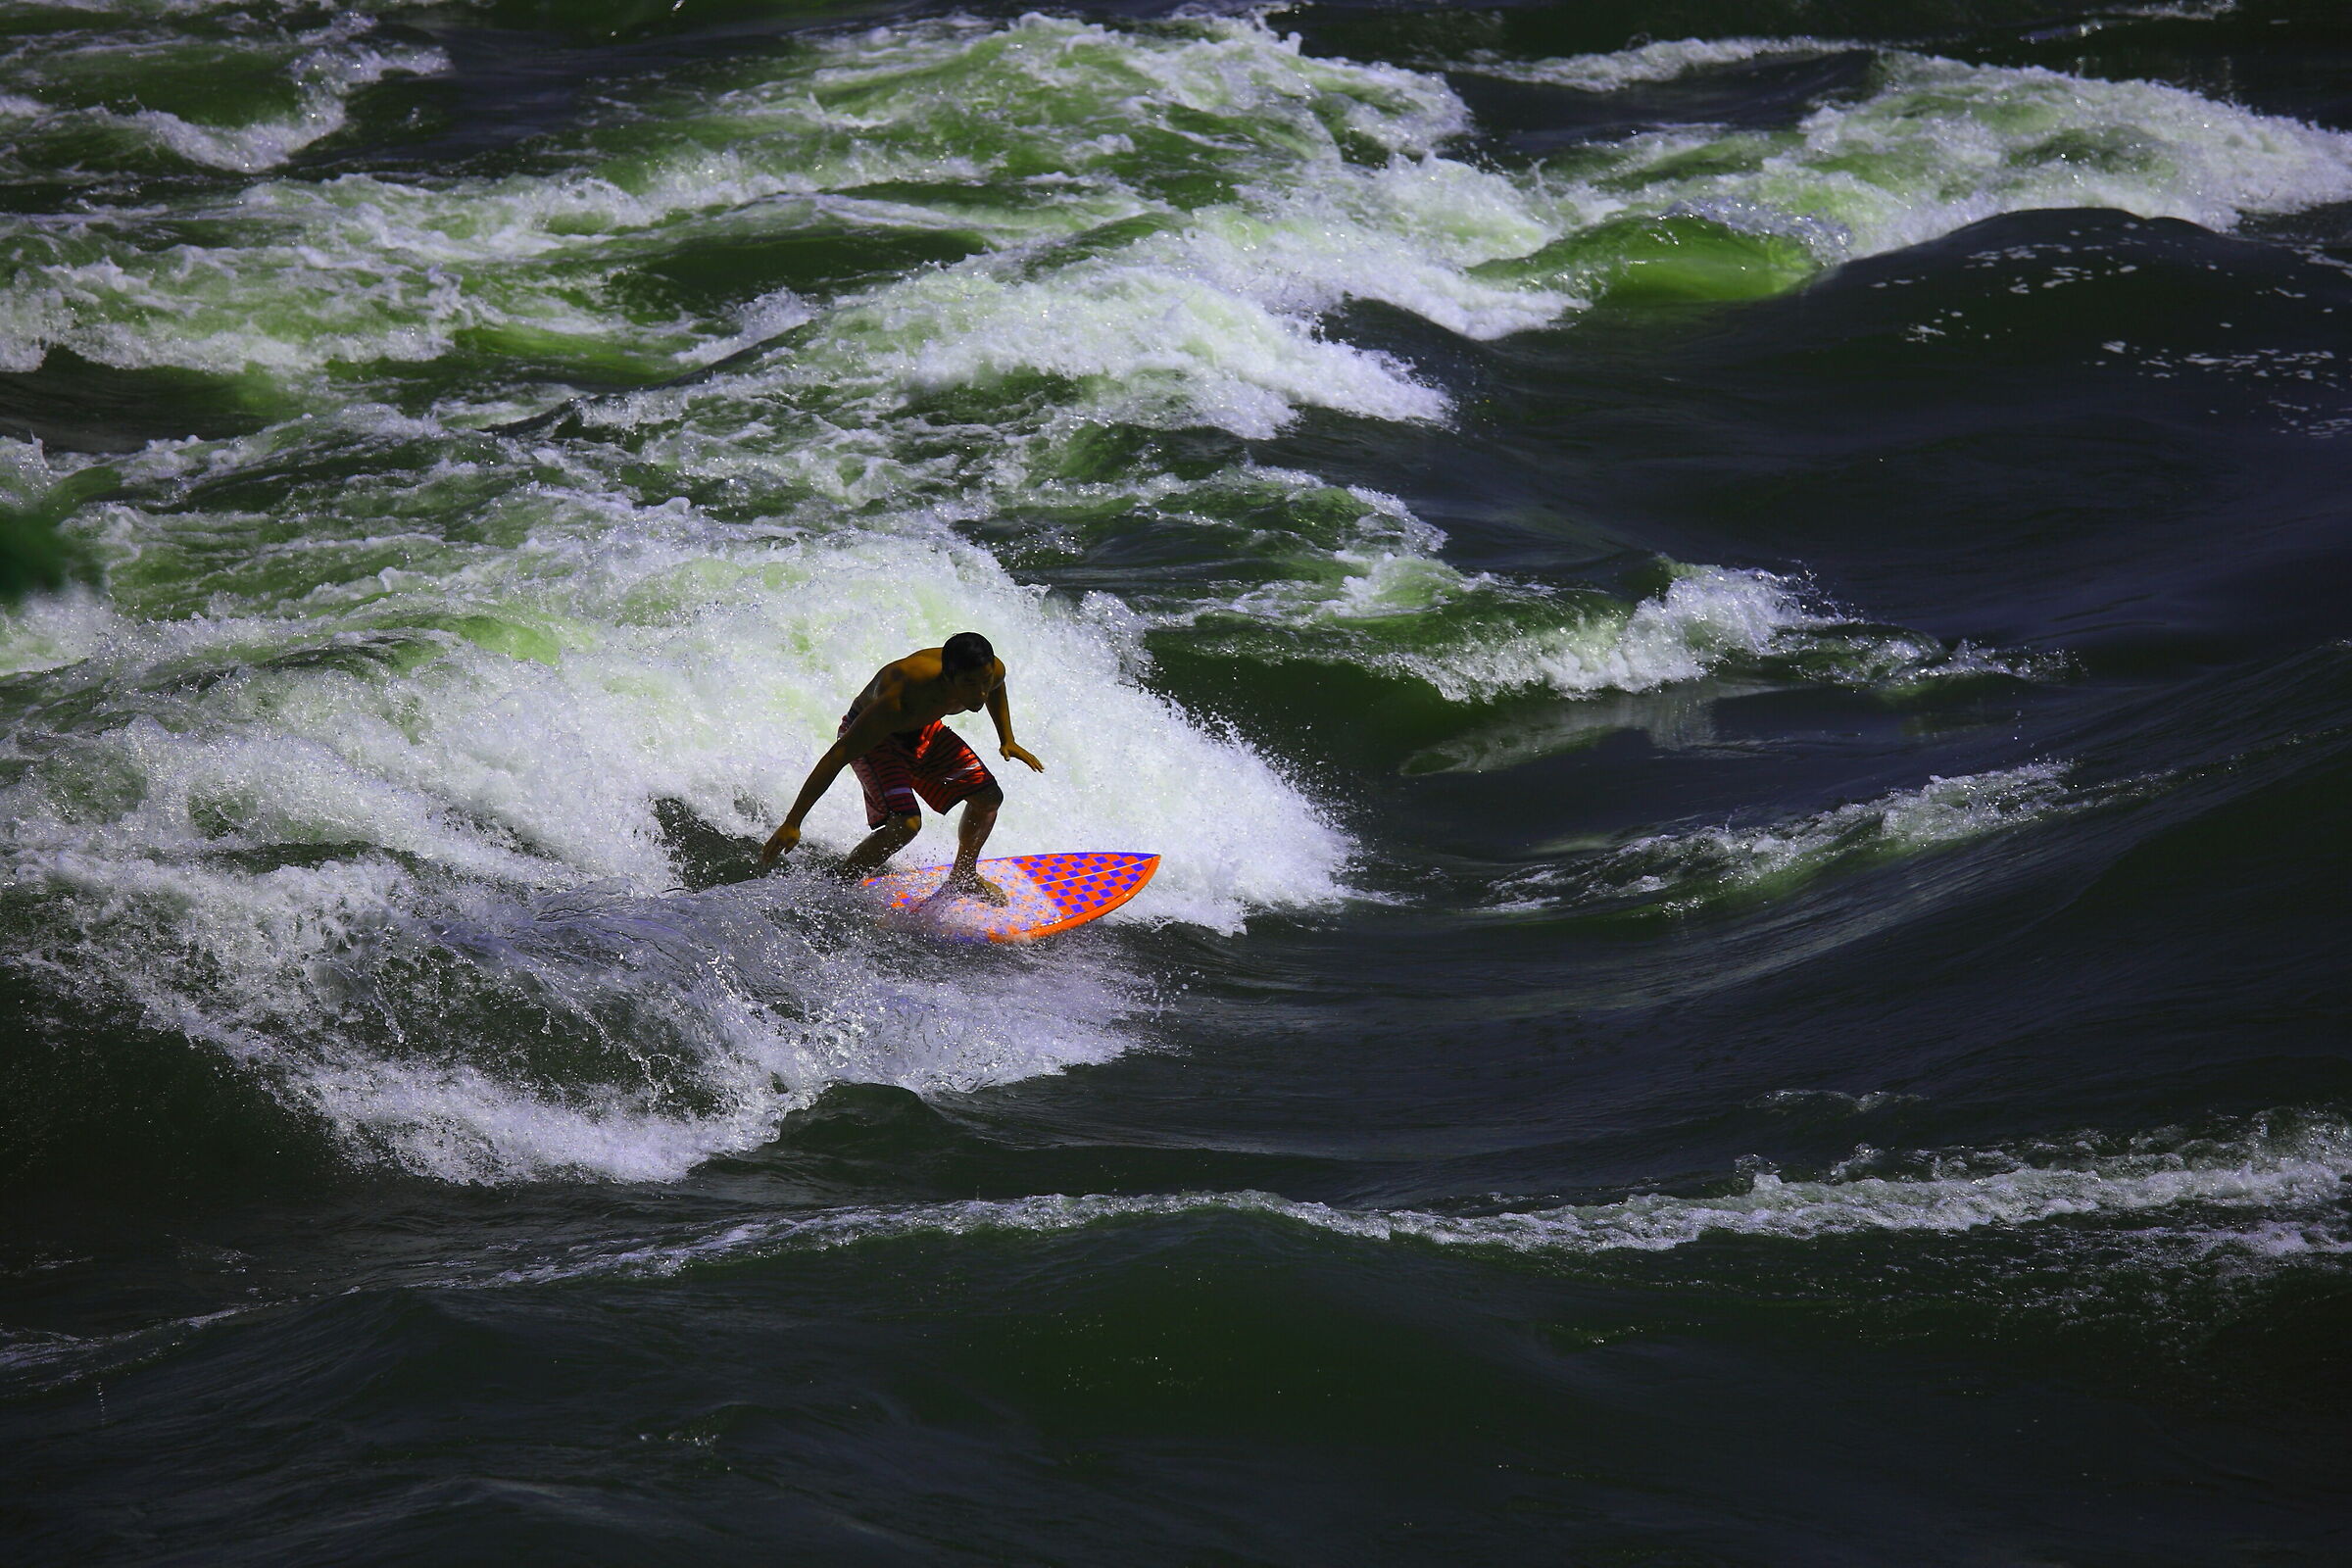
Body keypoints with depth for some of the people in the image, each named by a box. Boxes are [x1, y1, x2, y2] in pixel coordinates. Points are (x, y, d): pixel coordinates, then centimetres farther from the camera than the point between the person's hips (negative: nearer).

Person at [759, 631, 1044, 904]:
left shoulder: (993, 670, -26)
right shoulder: (902, 700, -44)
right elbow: (836, 757, -39)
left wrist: (1007, 740, 5)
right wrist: (792, 823, -39)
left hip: (924, 731, 7)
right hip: (870, 736, -7)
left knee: (988, 797, 7)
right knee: (905, 823, -25)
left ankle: (963, 877, 34)